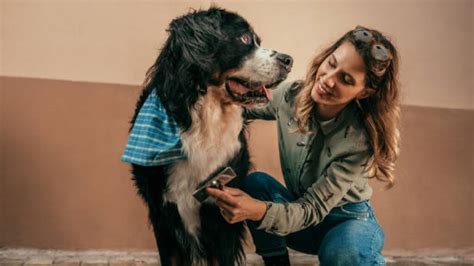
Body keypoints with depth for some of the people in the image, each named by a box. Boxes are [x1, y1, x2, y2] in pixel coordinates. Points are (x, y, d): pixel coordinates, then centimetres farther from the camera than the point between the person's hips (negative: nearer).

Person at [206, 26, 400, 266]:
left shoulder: (361, 140, -28)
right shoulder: (289, 95, -16)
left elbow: (313, 209, -28)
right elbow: (251, 109, 6)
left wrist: (258, 211, -48)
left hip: (347, 220, -3)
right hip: (299, 210, 4)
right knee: (255, 182, -26)